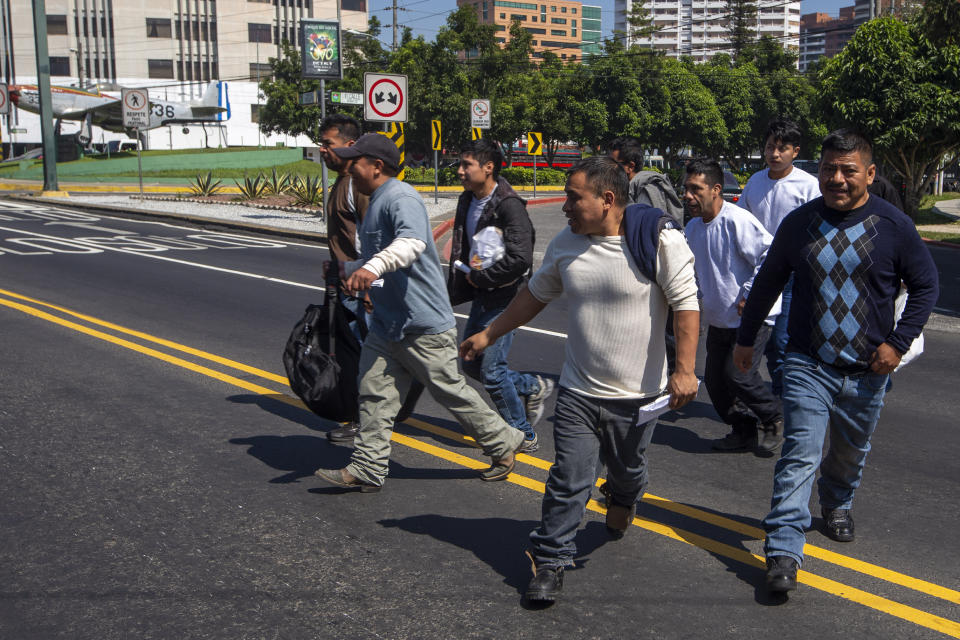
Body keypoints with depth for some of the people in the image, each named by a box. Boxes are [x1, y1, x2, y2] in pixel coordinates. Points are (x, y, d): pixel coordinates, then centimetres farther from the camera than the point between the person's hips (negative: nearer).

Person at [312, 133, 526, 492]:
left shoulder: (401, 198, -18)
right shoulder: (377, 202, 16)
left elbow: (412, 241, -40)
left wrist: (371, 268, -54)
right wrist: (346, 270, 44)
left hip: (423, 326, -9)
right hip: (386, 325, 10)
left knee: (452, 392, 3)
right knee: (374, 395, 6)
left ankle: (503, 444, 22)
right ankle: (366, 470, 12)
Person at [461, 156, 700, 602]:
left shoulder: (658, 242, -13)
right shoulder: (565, 244, 2)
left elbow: (686, 303, -12)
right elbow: (535, 295, 15)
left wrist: (684, 369, -18)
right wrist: (487, 335, 17)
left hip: (637, 395, -2)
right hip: (577, 391, 2)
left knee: (628, 470, 19)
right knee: (569, 479, -1)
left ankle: (621, 505, 52)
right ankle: (550, 561, 11)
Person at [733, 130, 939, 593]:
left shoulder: (894, 226, -4)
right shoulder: (799, 223, -1)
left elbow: (925, 286, 4)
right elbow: (768, 282, 10)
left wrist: (898, 342, -5)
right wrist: (746, 338, 14)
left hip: (867, 370, 1)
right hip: (808, 364, -1)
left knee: (851, 453, 18)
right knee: (799, 455, -10)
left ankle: (836, 504, 47)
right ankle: (783, 550, -8)